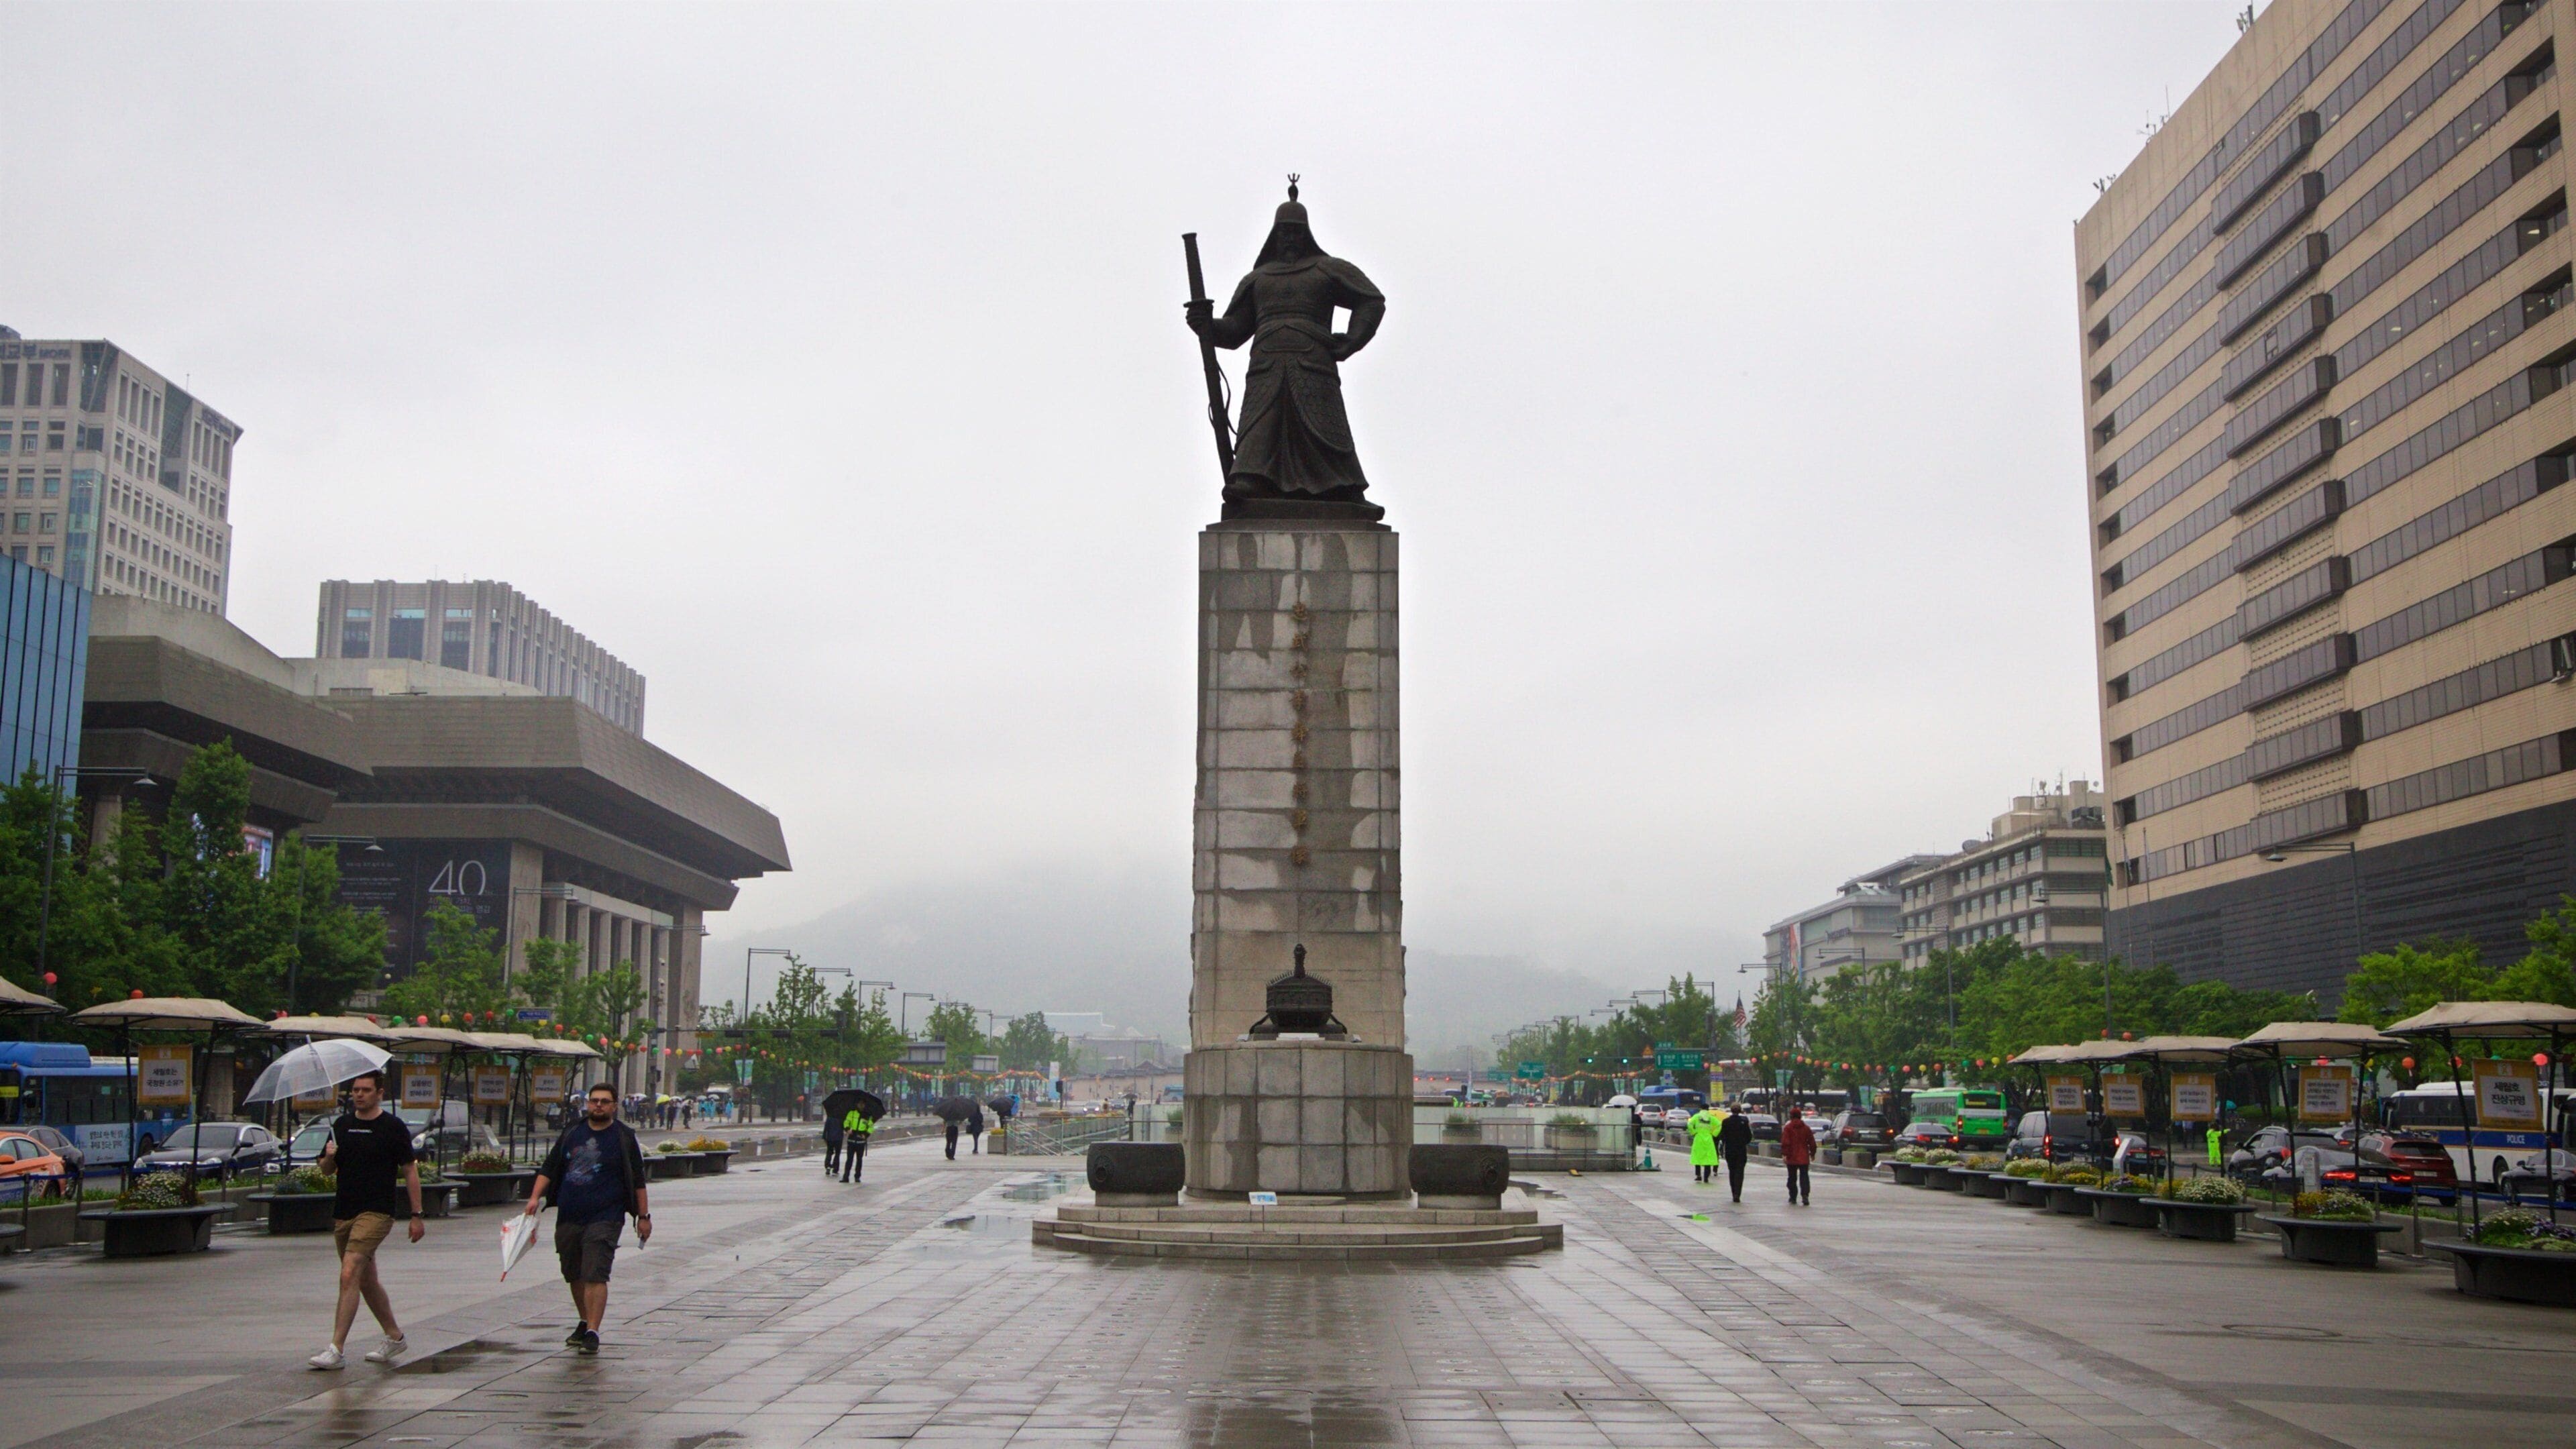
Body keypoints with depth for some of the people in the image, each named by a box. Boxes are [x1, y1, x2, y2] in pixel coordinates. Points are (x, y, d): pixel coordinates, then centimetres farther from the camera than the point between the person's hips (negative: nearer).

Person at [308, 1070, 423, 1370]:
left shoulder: (393, 1127, -4)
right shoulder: (342, 1124, 11)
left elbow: (410, 1171, -1)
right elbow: (327, 1169, 16)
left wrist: (416, 1215, -3)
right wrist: (330, 1157, -8)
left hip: (376, 1212, -7)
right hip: (343, 1211, 7)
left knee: (349, 1275, -17)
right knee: (366, 1280, 14)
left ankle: (336, 1349, -17)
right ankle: (394, 1337, 28)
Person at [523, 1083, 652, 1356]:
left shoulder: (624, 1138, 1)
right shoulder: (571, 1133, 12)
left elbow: (637, 1180, 2)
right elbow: (549, 1169, 14)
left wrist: (643, 1216, -1)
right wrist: (535, 1197, -1)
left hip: (604, 1219, -5)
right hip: (568, 1218, 5)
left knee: (595, 1276, -13)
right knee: (574, 1276, 13)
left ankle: (592, 1333, -14)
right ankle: (585, 1323, 30)